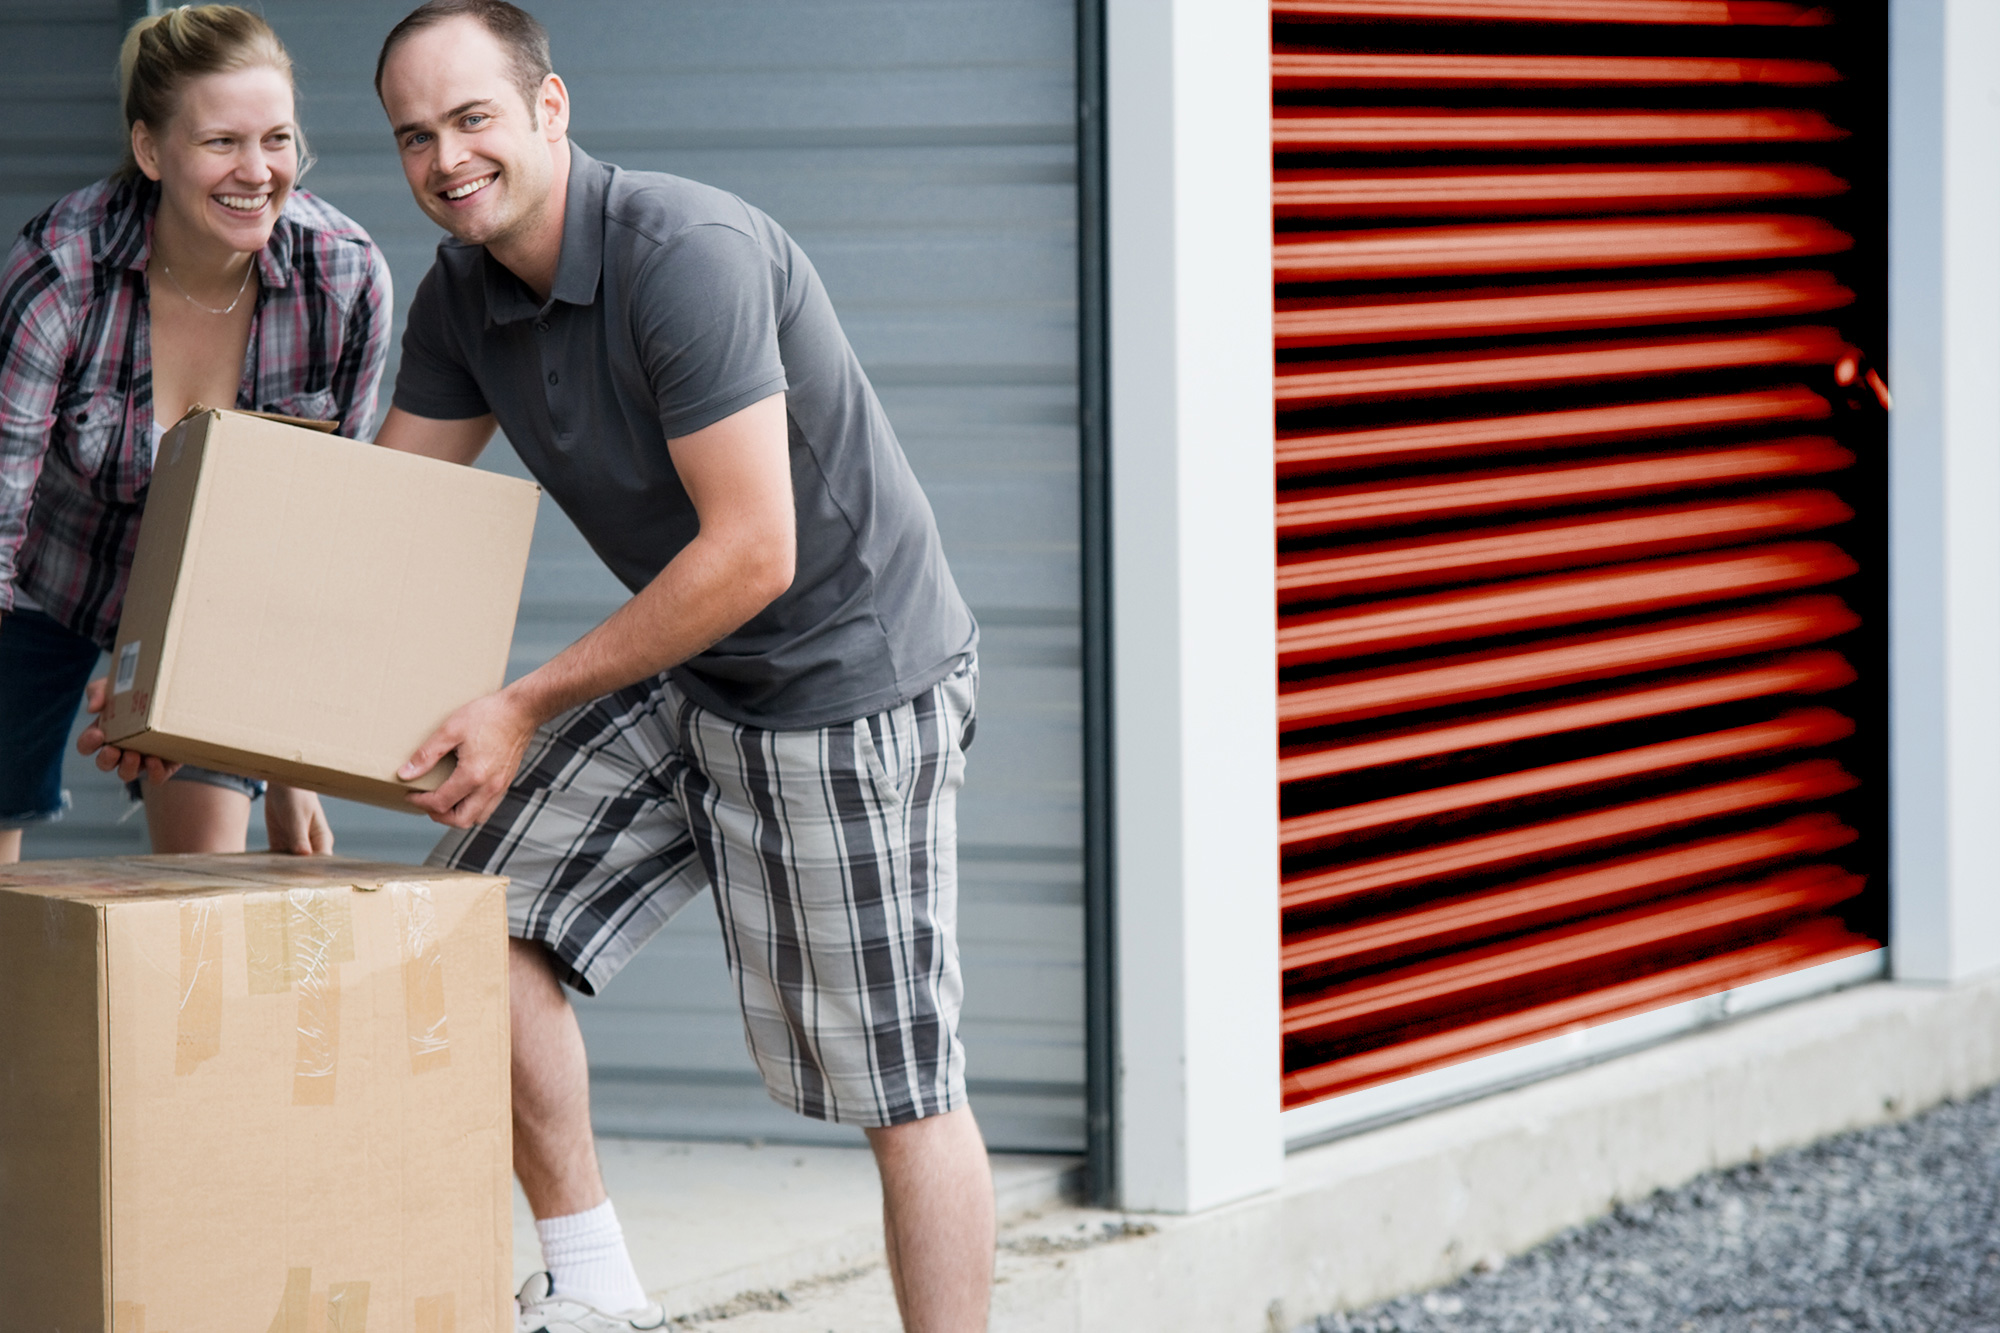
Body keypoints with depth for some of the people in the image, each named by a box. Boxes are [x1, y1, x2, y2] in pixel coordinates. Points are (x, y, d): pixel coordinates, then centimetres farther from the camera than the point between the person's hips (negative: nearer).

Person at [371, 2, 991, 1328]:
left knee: (899, 1084, -5)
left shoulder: (688, 255, -25)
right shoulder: (462, 296, 1)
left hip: (849, 681, -8)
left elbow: (752, 554, -27)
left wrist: (529, 706, -22)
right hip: (685, 678, 9)